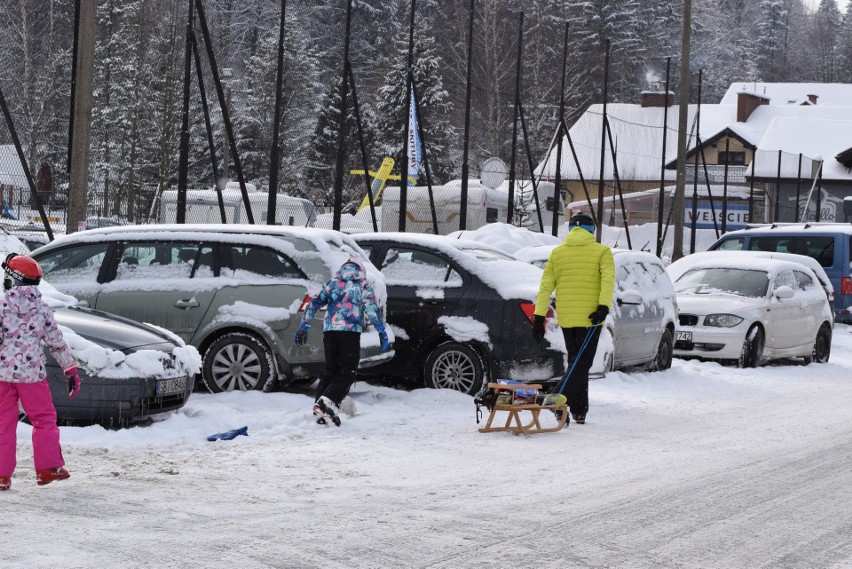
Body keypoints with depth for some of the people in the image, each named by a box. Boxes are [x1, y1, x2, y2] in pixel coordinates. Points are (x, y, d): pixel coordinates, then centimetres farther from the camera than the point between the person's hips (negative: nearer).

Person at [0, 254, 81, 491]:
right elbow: (57, 342, 6)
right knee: (44, 418, 14)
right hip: (32, 373, 1)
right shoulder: (42, 309, 2)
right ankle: (48, 468, 13)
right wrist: (71, 370, 13)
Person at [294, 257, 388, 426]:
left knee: (329, 370, 12)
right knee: (347, 371, -4)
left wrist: (304, 327, 18)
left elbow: (314, 303, 17)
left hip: (329, 330, 4)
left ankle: (320, 407, 1)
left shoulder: (332, 283, 21)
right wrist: (382, 331, -6)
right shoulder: (363, 285, 10)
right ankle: (328, 401, -24)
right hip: (350, 330, -4)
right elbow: (371, 306, -3)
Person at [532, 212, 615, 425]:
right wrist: (604, 306, -22)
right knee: (582, 363, 0)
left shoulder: (557, 252, 10)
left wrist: (539, 316, 3)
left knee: (576, 362, 15)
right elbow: (608, 279, -15)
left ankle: (579, 411, 15)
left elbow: (546, 286, 4)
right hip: (590, 317, -3)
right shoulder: (602, 251, 2)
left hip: (566, 317, 3)